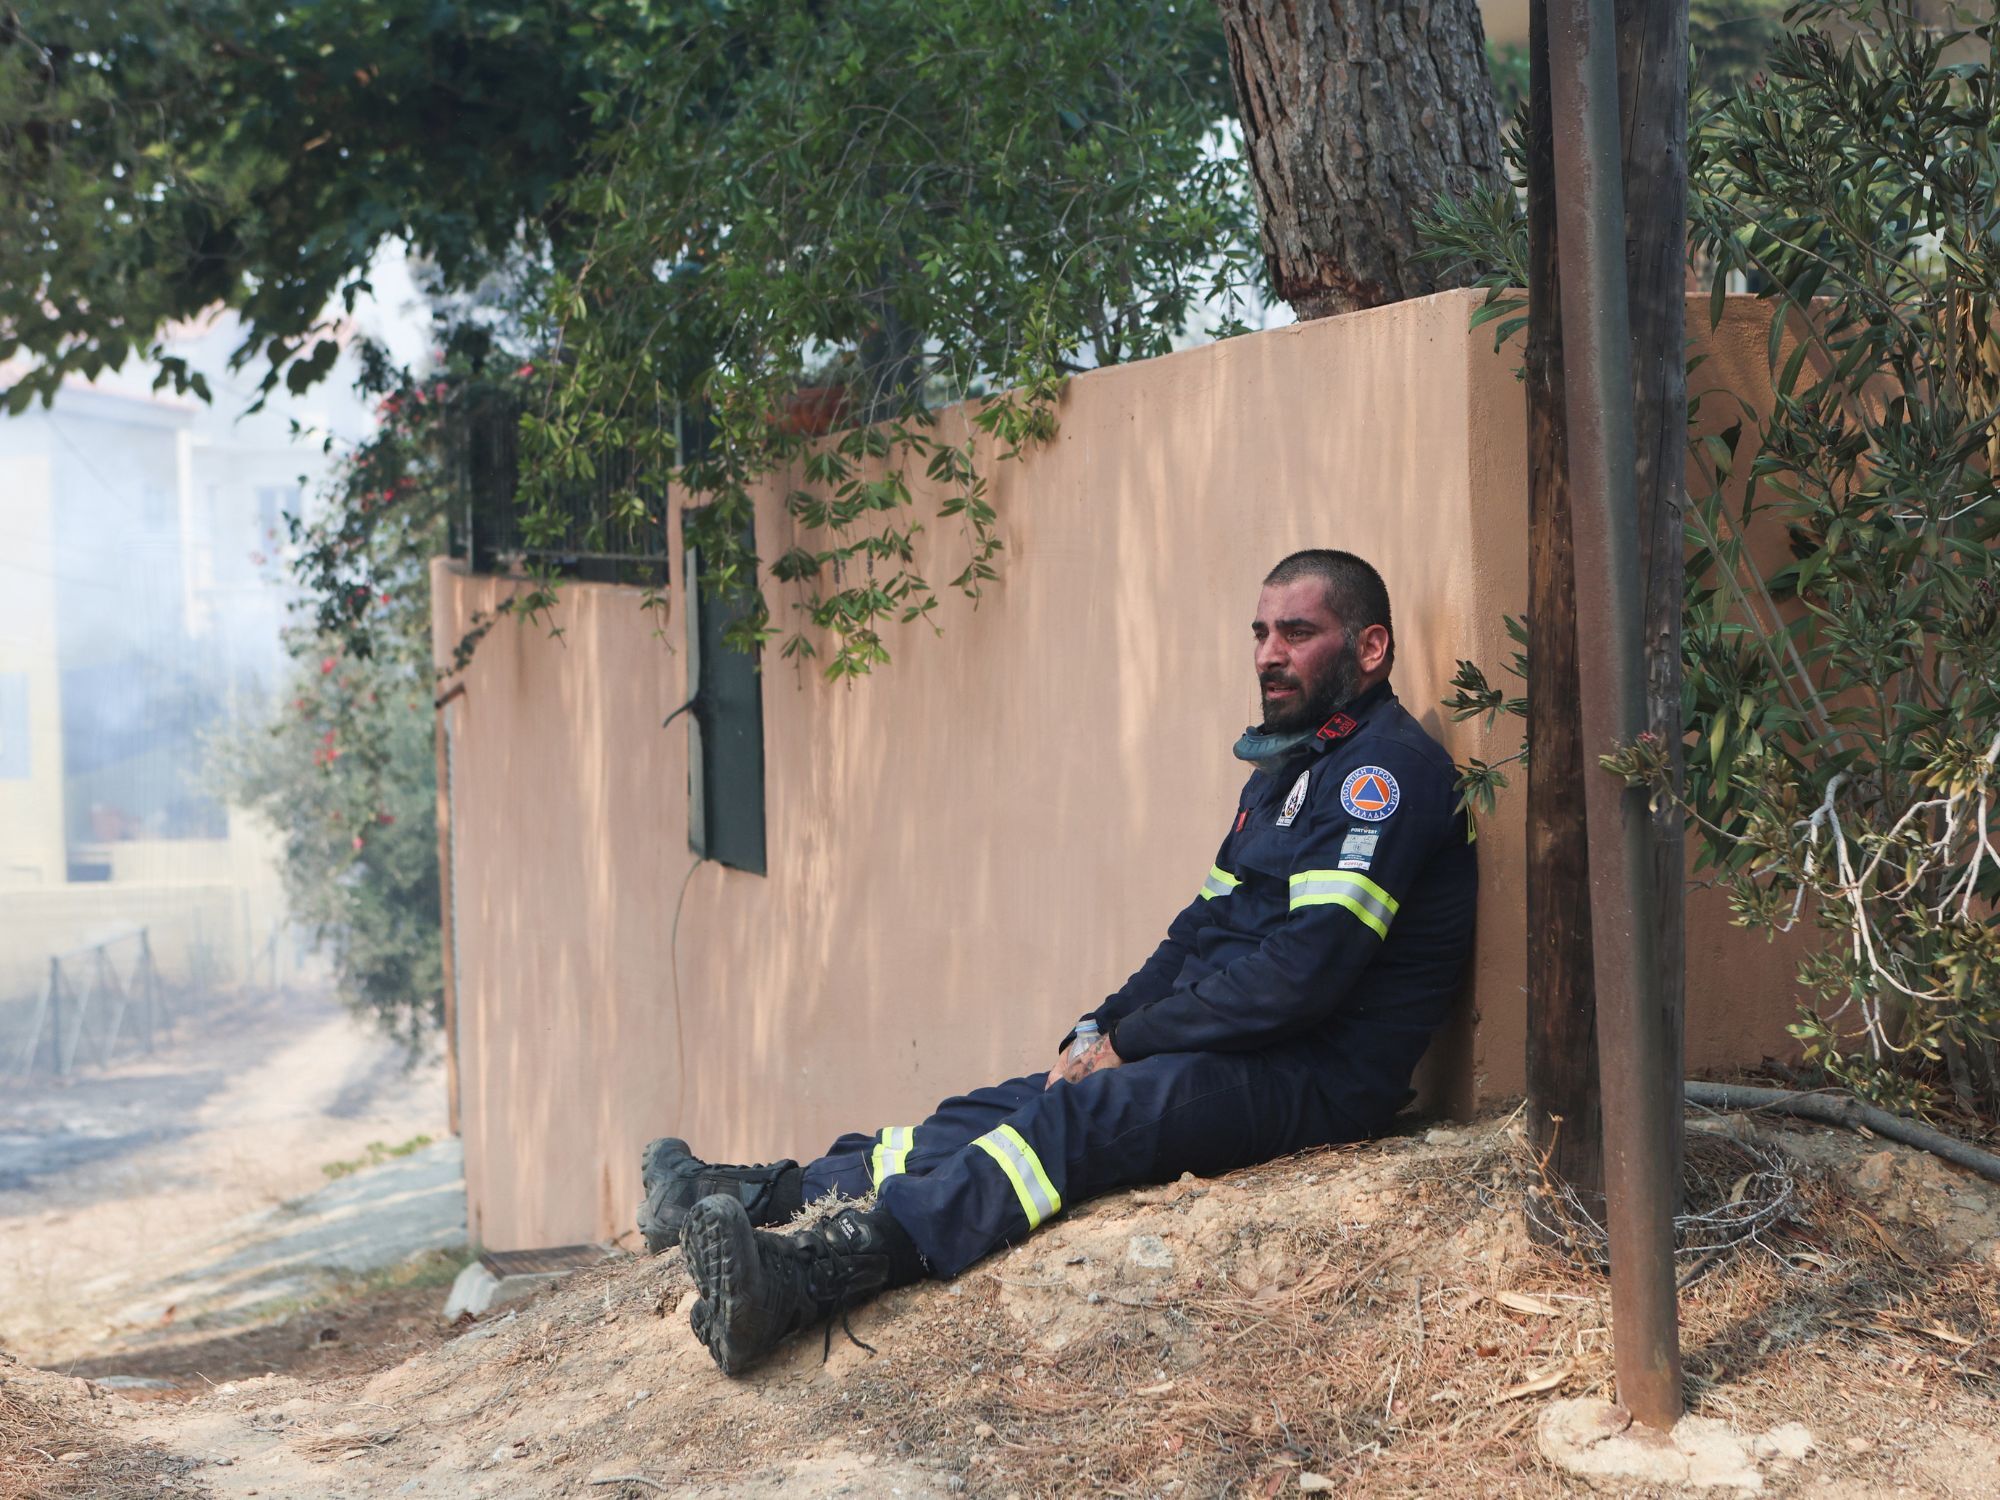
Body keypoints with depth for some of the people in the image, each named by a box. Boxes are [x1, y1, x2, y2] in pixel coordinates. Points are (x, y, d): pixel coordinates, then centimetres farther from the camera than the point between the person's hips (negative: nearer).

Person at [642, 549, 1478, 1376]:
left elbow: (1307, 967, -20)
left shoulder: (1389, 769, -11)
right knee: (999, 1110, 1)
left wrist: (1130, 1042, -12)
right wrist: (1098, 1030, 6)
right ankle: (760, 1202, -1)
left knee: (1080, 1117, -30)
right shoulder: (1286, 770, 22)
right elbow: (1200, 932, 22)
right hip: (1237, 1052, 10)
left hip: (1314, 1077, -10)